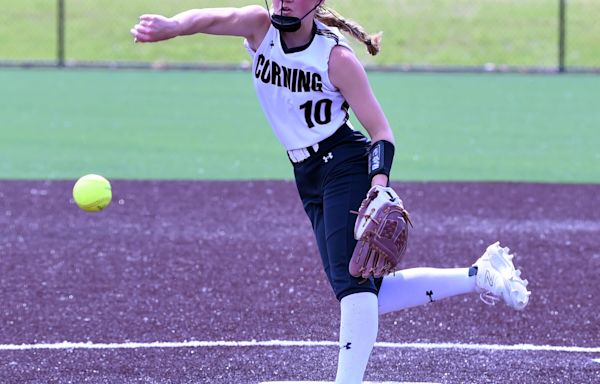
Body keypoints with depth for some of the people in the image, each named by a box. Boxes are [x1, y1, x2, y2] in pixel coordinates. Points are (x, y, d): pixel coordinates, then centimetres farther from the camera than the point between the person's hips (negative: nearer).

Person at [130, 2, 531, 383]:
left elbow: (381, 130, -12)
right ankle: (479, 276, 17)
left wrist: (379, 187, -28)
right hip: (309, 178, 6)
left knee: (352, 281, -19)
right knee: (368, 294, 5)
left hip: (347, 165, -6)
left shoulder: (336, 57, -15)